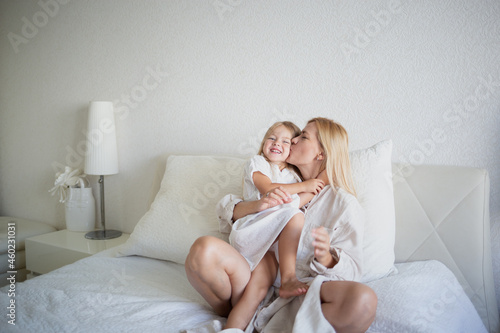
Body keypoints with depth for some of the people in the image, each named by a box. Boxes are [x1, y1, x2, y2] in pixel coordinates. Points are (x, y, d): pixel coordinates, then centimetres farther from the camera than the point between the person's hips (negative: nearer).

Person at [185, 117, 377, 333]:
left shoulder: (345, 203, 7)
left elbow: (351, 270, 0)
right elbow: (225, 208, 13)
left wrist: (325, 258, -24)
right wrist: (257, 205, -10)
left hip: (303, 290, -2)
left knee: (362, 300, -34)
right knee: (203, 248, -26)